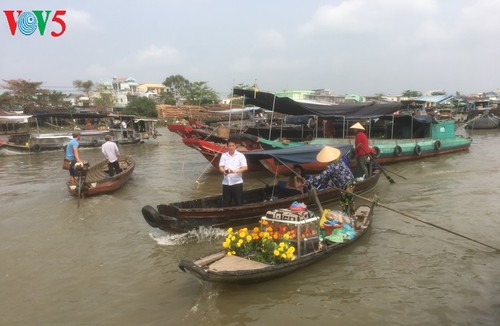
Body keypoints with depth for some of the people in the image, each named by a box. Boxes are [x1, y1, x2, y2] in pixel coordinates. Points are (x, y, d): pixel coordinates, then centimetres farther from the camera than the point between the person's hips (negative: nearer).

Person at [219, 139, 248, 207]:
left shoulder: (240, 155, -1)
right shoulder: (223, 155, 8)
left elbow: (245, 168, -8)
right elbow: (220, 167, 3)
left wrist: (235, 171, -23)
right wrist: (224, 171, -20)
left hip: (237, 182, -3)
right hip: (226, 183, 3)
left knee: (239, 202, 1)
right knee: (226, 203, 7)